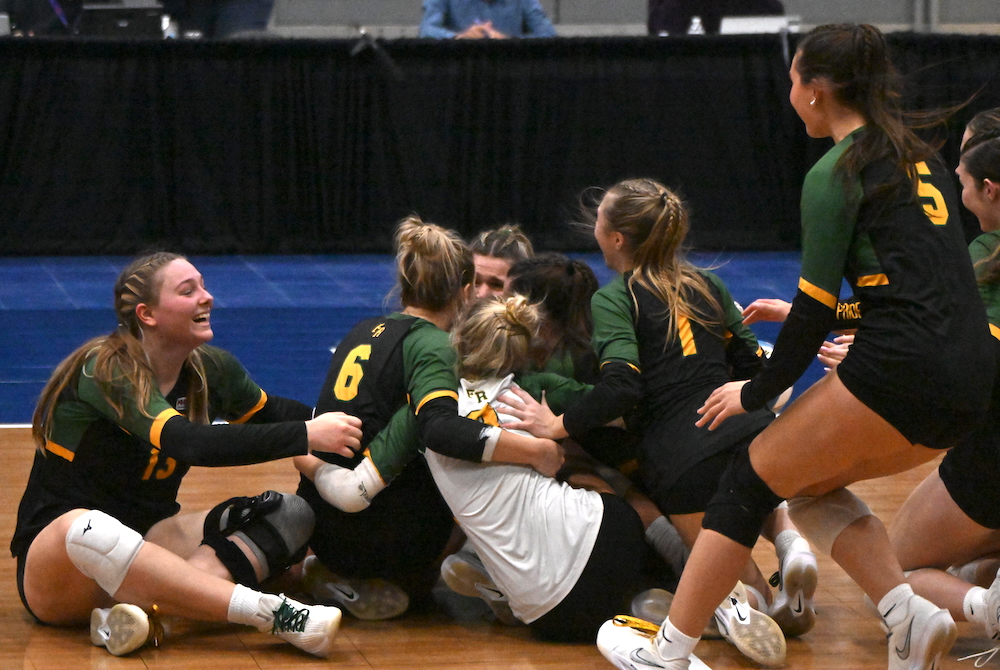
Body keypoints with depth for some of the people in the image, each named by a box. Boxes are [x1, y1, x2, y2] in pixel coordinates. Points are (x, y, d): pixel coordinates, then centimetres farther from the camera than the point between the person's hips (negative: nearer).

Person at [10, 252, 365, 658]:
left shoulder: (210, 370, 5)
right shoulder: (106, 370, -18)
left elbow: (270, 413, 25)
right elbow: (191, 443, -32)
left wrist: (338, 425, 6)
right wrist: (306, 436, -35)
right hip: (56, 558, -7)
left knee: (293, 512, -11)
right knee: (88, 530, -43)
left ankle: (143, 609, -36)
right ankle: (277, 614, -51)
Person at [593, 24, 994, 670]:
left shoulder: (836, 173, -4)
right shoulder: (920, 157, 20)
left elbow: (815, 309, -6)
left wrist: (755, 392, 7)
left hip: (900, 371, -8)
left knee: (750, 479, 5)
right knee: (812, 481, 22)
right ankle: (909, 616, 2)